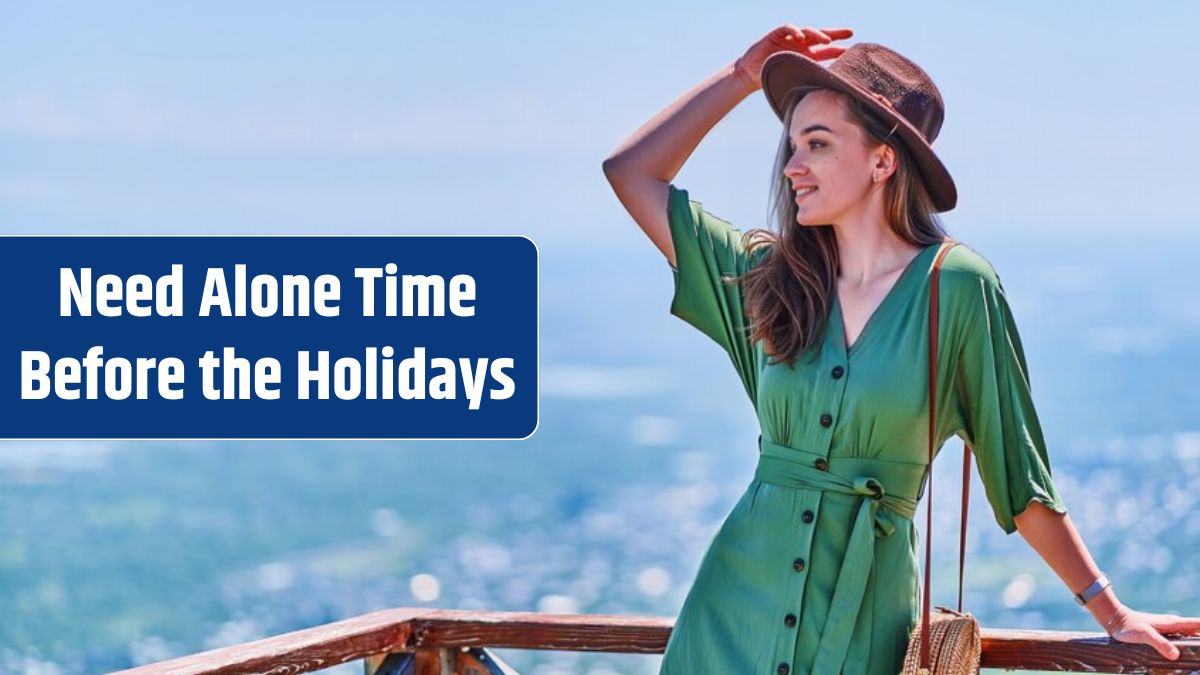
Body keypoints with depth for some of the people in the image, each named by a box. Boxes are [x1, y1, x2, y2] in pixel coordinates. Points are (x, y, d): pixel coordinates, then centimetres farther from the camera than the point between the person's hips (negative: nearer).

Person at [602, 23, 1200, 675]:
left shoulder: (957, 287, -5)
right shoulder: (771, 278, 8)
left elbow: (1017, 475, 0)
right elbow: (632, 172, 11)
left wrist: (1112, 613, 1)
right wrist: (745, 73, 12)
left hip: (863, 619, -4)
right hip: (738, 601, 4)